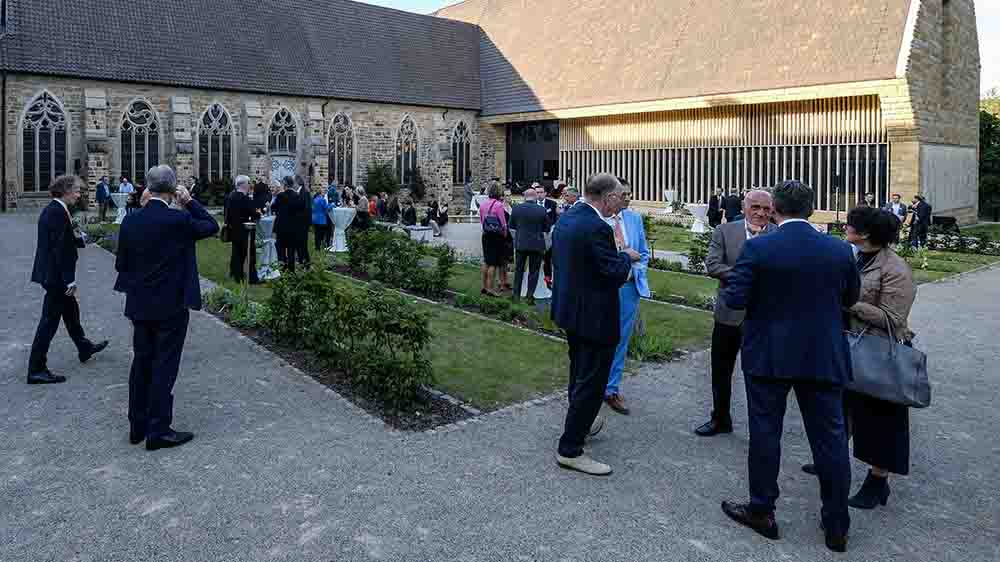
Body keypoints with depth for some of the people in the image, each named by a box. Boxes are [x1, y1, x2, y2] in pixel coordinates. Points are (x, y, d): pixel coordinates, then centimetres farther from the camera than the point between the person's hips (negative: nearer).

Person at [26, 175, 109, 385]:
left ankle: (84, 348, 43)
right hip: (56, 275, -11)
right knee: (50, 320, -4)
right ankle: (36, 370, 3)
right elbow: (61, 249, -24)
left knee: (71, 310, 25)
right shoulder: (59, 212, -20)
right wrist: (69, 280, -22)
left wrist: (77, 237, 0)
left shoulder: (50, 210, 11)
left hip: (51, 272, 11)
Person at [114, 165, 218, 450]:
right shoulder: (179, 220, -18)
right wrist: (189, 201, 0)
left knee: (141, 363, 16)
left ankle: (137, 426, 26)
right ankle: (158, 431, 7)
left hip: (139, 306, 6)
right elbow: (212, 226, -2)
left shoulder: (130, 221, -2)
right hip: (170, 307, -5)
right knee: (164, 367, 2)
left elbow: (121, 263, 5)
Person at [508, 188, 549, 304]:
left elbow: (511, 225, 5)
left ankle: (516, 295, 16)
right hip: (537, 245, -1)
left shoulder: (516, 209, -6)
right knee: (534, 271, 7)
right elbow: (547, 227, 0)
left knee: (519, 270, 14)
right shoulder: (542, 210, -10)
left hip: (520, 243, 2)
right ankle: (530, 296, 6)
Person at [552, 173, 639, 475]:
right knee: (591, 382, 1)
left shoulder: (565, 219, 5)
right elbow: (615, 273, -23)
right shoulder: (597, 228, -24)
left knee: (579, 374, 25)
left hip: (569, 311, 10)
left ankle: (580, 425, 44)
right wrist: (625, 256, -2)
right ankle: (570, 449, 9)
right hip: (594, 316, -10)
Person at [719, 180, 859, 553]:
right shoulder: (840, 250, -3)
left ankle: (762, 511, 22)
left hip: (768, 356, -2)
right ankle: (837, 527, 20)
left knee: (765, 434, 10)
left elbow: (734, 299, -13)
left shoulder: (757, 248, -13)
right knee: (830, 439, 10)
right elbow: (850, 299, 10)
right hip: (824, 358, 3)